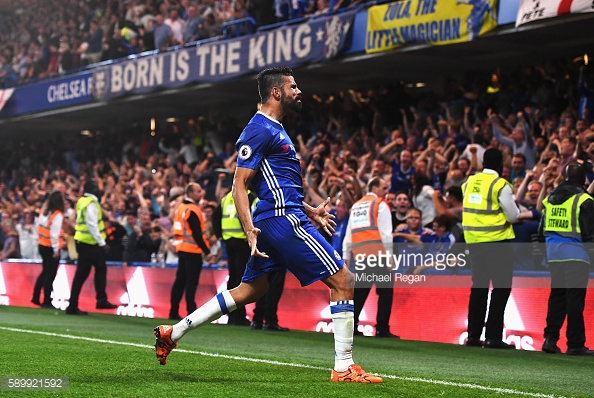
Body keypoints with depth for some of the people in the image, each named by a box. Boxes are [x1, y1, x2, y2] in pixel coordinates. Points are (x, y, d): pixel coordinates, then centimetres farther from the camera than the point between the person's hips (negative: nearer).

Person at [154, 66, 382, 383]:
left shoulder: (274, 129, 21)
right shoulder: (260, 129, -10)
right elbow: (239, 185, -14)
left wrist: (310, 211, 30)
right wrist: (249, 229, -24)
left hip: (273, 223, 11)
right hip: (284, 221, -11)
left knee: (247, 292, 15)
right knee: (343, 280, -8)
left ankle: (172, 333, 18)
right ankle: (343, 367, -7)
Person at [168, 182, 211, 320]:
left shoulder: (181, 207, 14)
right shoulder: (192, 210, -14)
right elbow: (197, 233, -18)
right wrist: (206, 250, -14)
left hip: (181, 249, 9)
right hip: (193, 250, -9)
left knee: (180, 280, 11)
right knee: (191, 282, -7)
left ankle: (174, 312, 12)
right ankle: (191, 312, -8)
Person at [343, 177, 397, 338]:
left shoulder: (356, 206, 22)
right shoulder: (381, 205, 2)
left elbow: (348, 235, 18)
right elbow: (386, 233, -7)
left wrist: (346, 257, 18)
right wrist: (389, 256, -7)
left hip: (359, 255, 6)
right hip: (378, 253, -6)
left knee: (359, 291, 10)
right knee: (385, 291, -3)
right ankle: (382, 328, -10)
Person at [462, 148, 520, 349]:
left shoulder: (469, 182, 7)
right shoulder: (500, 185, -11)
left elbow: (471, 210, 12)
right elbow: (514, 216, -9)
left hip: (473, 240, 6)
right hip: (496, 240, -6)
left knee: (479, 286, 14)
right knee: (502, 286, 0)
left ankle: (473, 335, 15)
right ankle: (493, 336, -6)